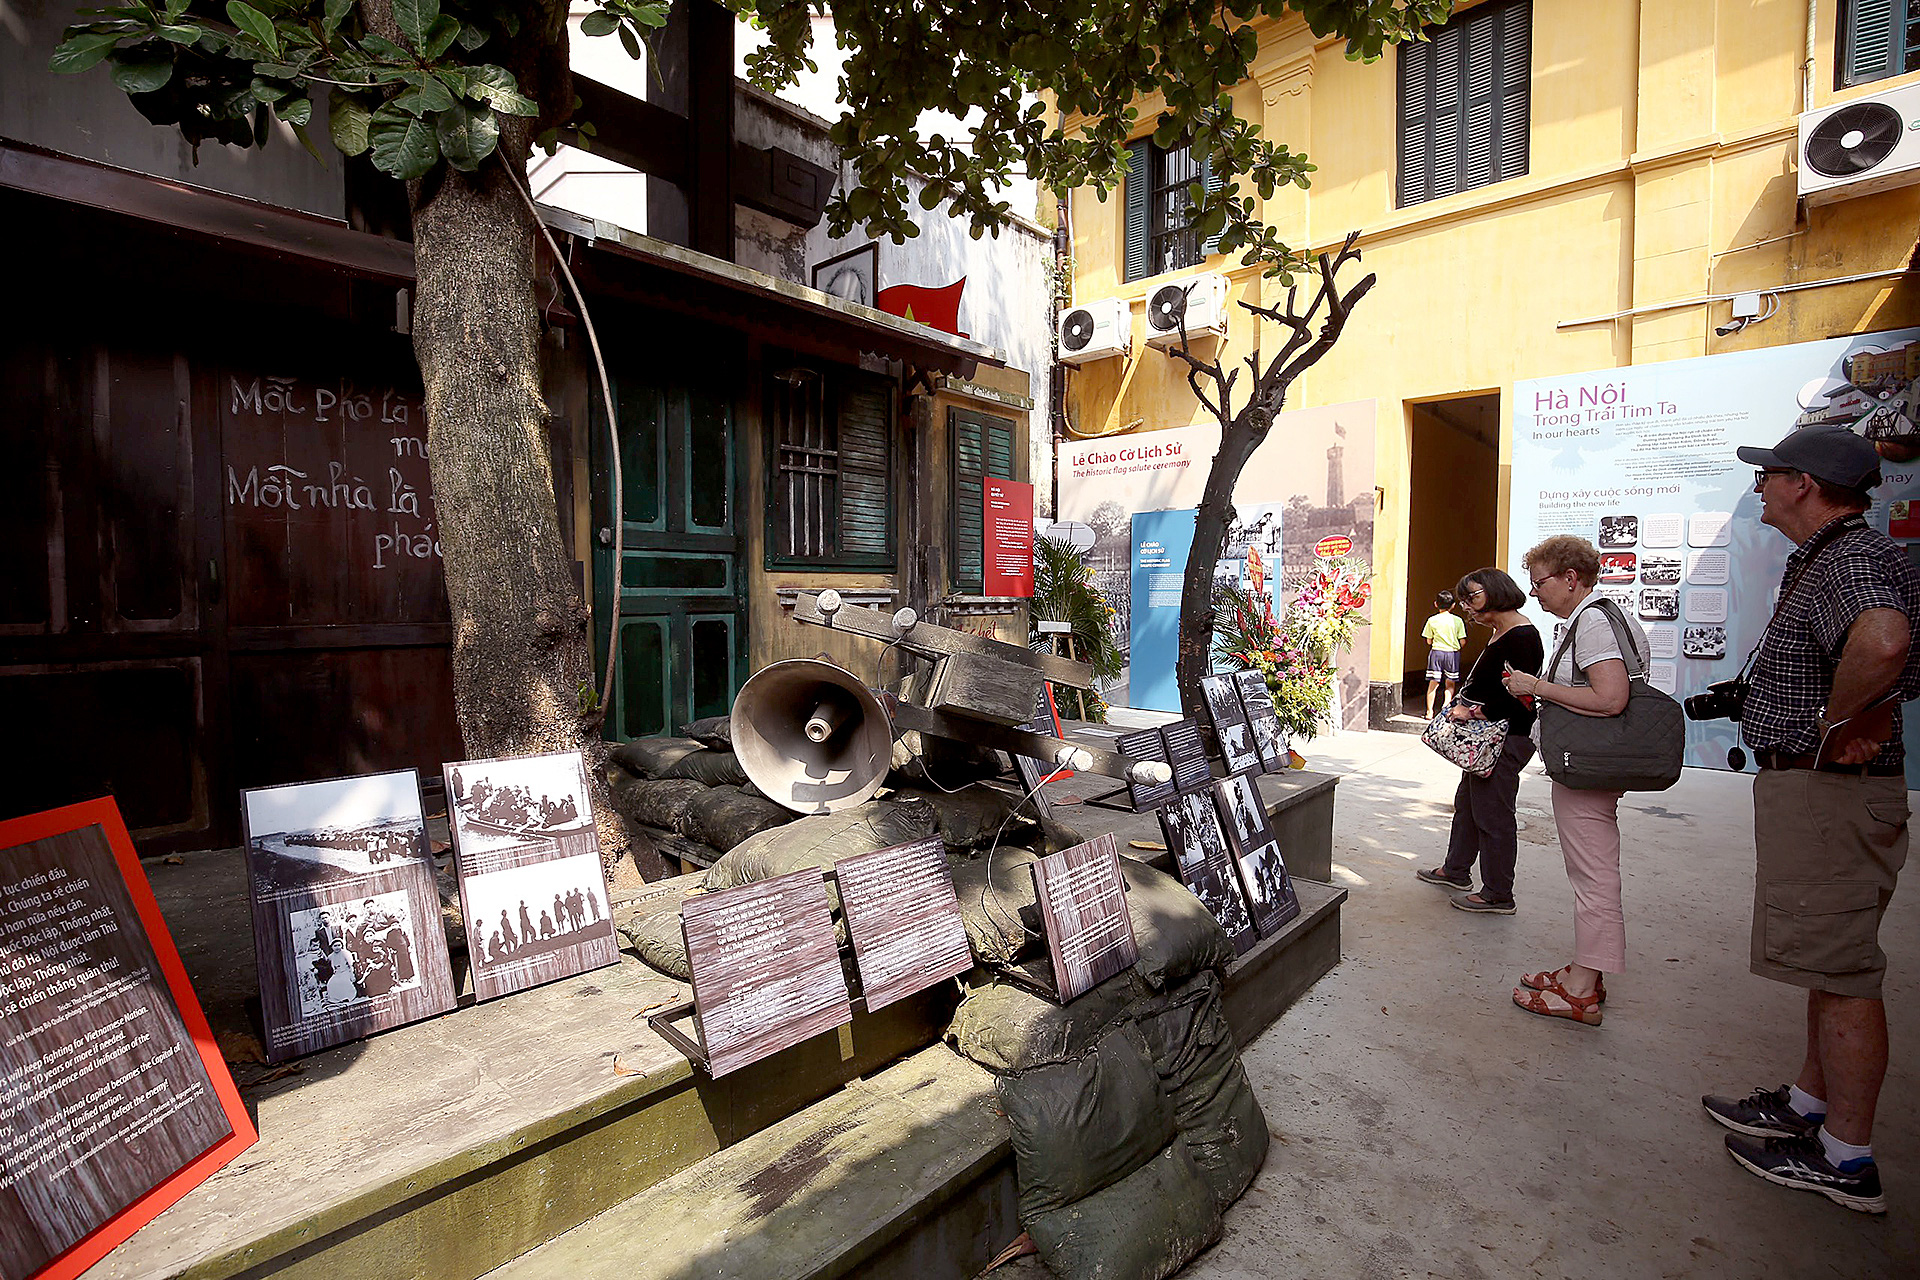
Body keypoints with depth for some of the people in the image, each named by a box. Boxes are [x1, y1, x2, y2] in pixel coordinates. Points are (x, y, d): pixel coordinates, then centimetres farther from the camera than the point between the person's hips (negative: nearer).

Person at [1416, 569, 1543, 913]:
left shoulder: (1521, 637, -19)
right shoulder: (1499, 635, 12)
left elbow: (1523, 699, -23)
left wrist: (1478, 712, -20)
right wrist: (1466, 704, 3)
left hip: (1507, 740, -11)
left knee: (1493, 816, 0)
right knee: (1467, 804, 21)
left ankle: (1497, 895, 13)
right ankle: (1456, 871, 37)